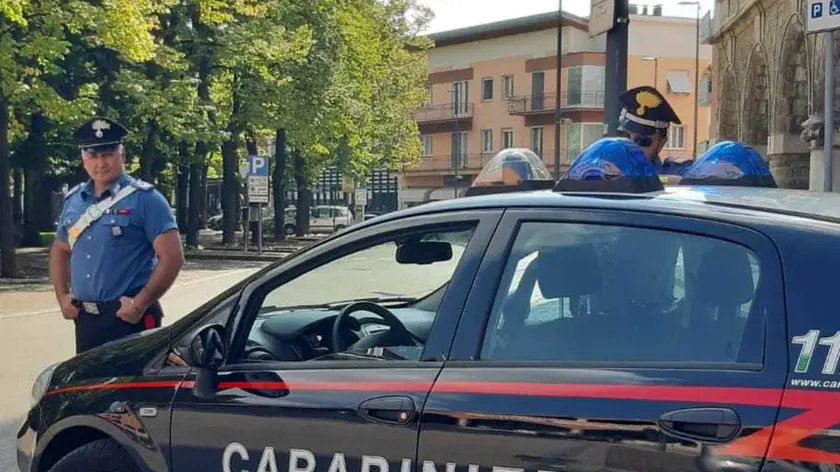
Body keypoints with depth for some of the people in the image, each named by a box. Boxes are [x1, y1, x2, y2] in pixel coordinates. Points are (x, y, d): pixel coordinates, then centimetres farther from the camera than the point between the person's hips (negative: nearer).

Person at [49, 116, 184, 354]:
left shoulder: (145, 199, -8)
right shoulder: (73, 200, 12)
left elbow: (172, 257, -13)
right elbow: (60, 250, 24)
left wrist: (139, 305, -16)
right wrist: (62, 296, 10)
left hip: (129, 318, -6)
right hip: (85, 318, 6)